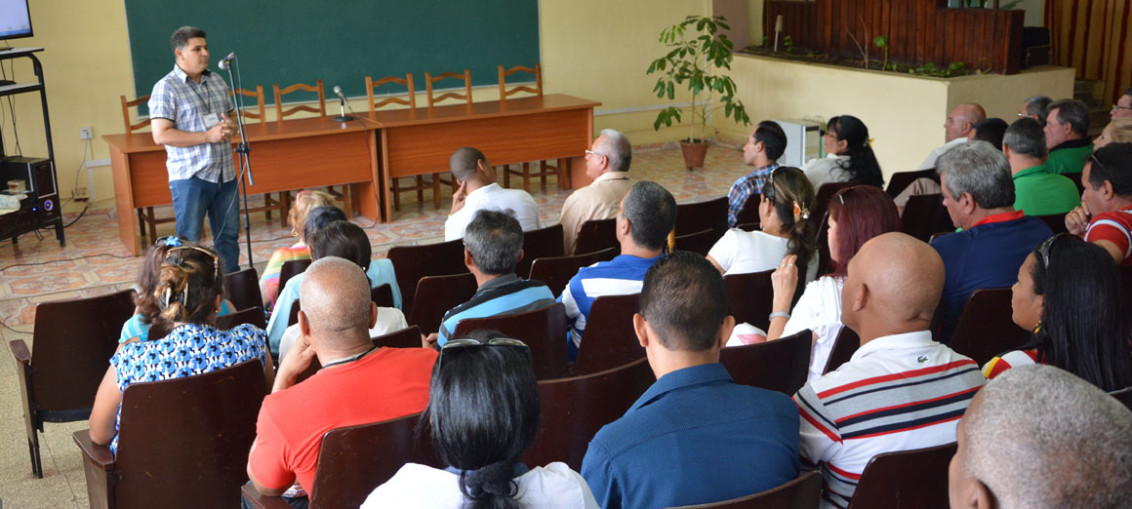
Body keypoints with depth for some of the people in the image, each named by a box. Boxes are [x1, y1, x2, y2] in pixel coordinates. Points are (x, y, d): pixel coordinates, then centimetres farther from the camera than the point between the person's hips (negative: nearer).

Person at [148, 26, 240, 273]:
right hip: (190, 176, -6)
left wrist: (231, 126, -2)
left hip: (225, 174, 6)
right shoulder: (165, 88, -9)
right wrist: (208, 136, -19)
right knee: (189, 241, 0)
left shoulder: (216, 81, 12)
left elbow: (231, 114, 24)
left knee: (228, 235, 13)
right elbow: (161, 135, -16)